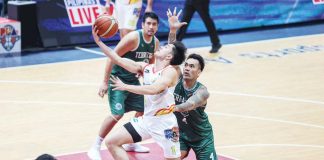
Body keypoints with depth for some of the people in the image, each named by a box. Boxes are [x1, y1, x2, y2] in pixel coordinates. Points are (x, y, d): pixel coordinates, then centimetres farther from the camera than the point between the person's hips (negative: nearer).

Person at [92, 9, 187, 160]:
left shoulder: (171, 71, -16)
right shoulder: (145, 67, 5)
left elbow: (154, 89, -32)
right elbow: (119, 60, 2)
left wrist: (126, 87, -26)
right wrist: (99, 41, -4)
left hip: (165, 123, -7)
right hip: (147, 119, 7)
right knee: (112, 142, 2)